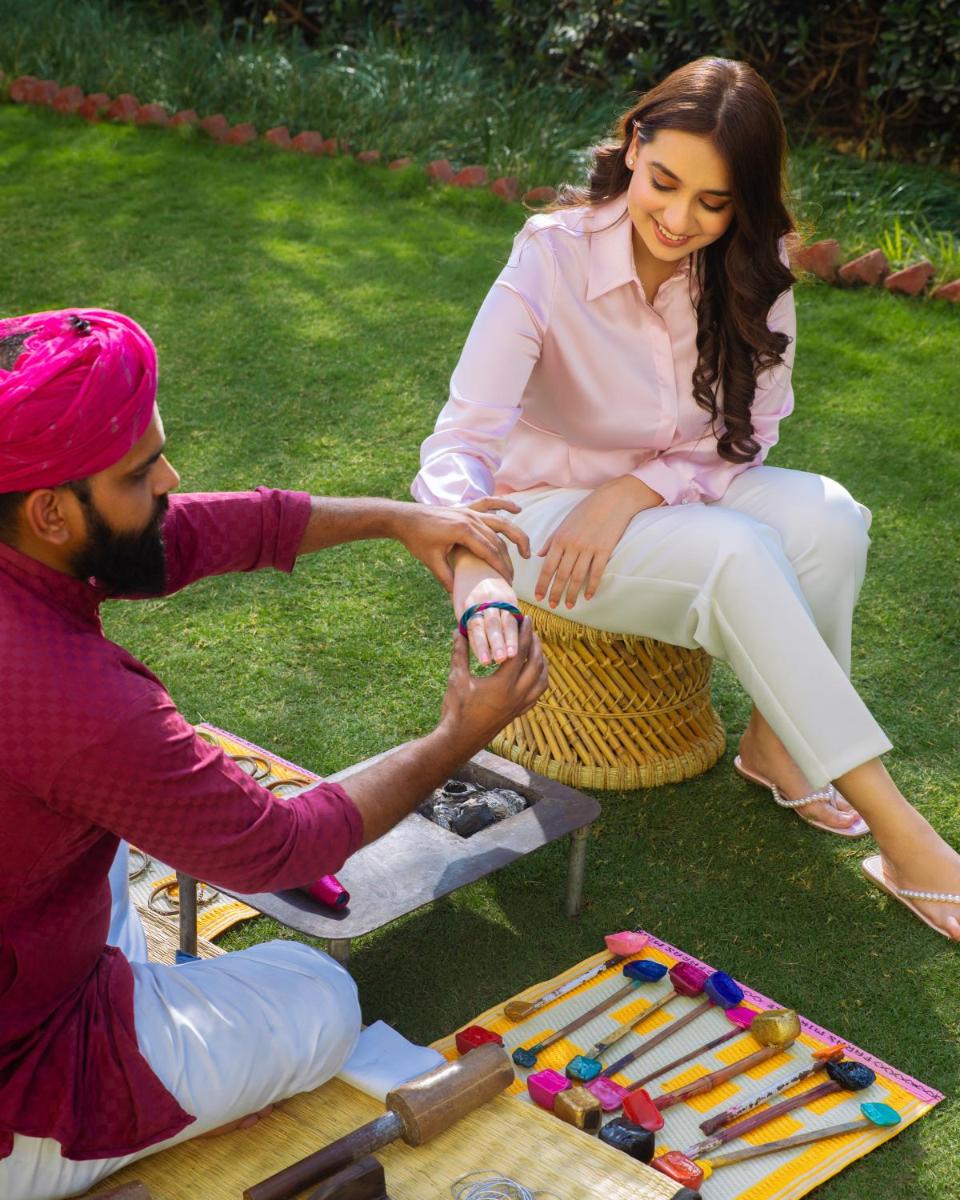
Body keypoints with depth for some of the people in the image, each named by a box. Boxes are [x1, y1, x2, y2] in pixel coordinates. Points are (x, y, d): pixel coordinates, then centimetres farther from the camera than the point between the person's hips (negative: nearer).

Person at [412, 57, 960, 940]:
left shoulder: (750, 271, -10)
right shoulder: (552, 255, -23)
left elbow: (750, 434, -3)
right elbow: (463, 436, -31)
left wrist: (634, 493, -20)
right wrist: (477, 568, -51)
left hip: (675, 494, 5)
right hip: (549, 510, -4)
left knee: (829, 519, -26)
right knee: (739, 556, -31)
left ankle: (775, 739, -5)